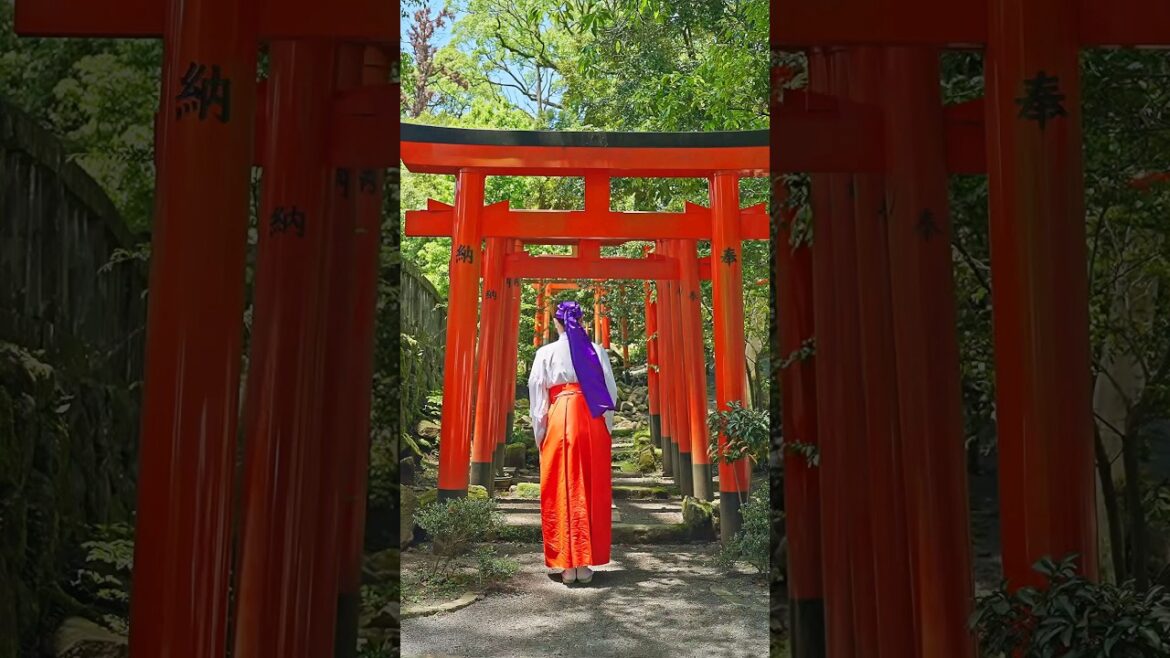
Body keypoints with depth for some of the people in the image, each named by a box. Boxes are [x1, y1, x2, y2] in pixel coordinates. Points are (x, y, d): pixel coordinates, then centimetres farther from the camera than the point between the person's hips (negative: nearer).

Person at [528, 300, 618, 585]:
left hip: (558, 422, -1)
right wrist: (607, 427, 14)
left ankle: (567, 565, 5)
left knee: (561, 492, 5)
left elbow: (537, 396, 2)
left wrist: (540, 434, 9)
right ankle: (585, 564, 11)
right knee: (591, 492, 8)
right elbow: (610, 392, 6)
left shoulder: (546, 353, 2)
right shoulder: (597, 351, 5)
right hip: (593, 423, 1)